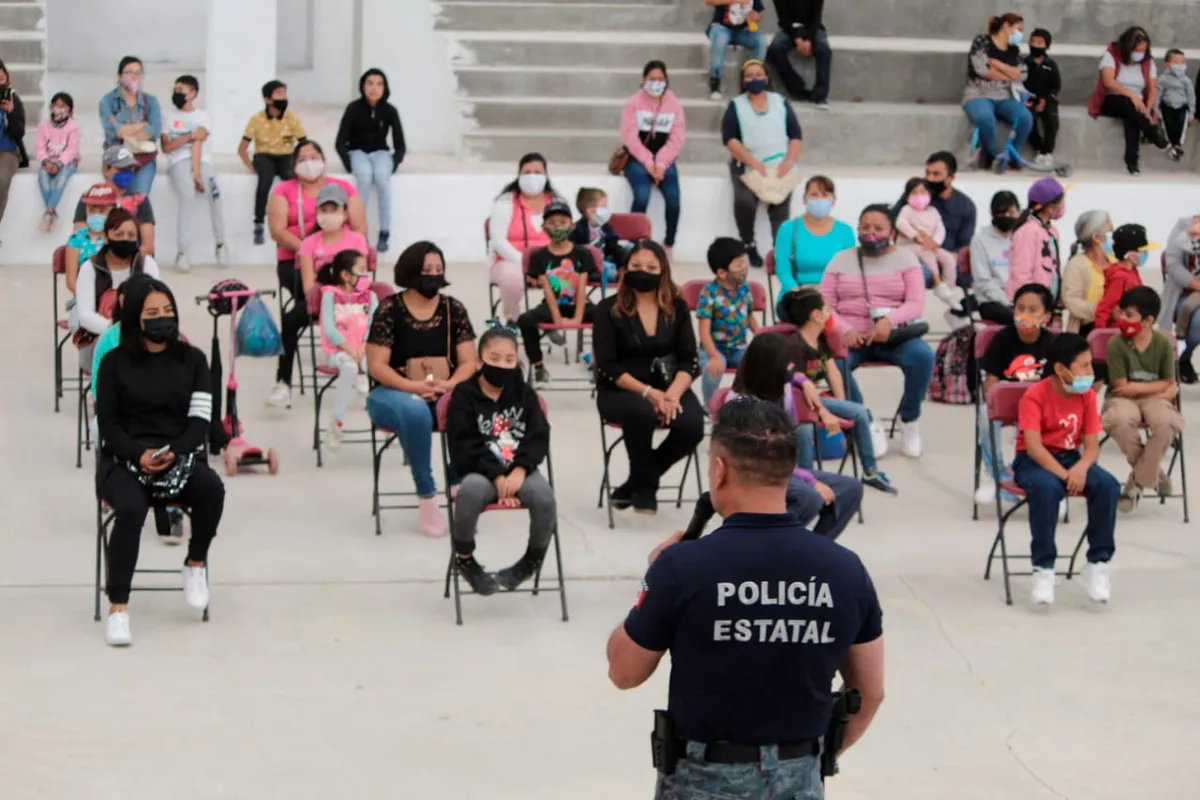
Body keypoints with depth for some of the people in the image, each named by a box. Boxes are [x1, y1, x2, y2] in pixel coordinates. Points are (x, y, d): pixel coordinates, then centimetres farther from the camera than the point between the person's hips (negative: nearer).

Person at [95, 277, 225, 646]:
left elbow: (200, 420, 3)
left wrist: (173, 452, -17)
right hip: (124, 459, -2)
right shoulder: (115, 362, 6)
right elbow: (108, 423, 1)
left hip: (180, 455, 2)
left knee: (211, 487, -32)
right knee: (131, 508, -35)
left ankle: (196, 564, -4)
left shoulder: (192, 359, 10)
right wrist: (139, 455, -18)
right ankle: (117, 608, -34)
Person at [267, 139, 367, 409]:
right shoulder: (284, 191, 12)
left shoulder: (344, 188, 14)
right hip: (295, 261, -1)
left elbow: (360, 229, 6)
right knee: (313, 293, -34)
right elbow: (278, 231, -2)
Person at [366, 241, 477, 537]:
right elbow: (377, 365, -7)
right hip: (396, 393, -2)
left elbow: (468, 362, 4)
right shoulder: (389, 309, -3)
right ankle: (427, 499, -30)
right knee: (416, 412, -40)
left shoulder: (454, 309, 7)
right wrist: (413, 386, -21)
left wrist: (450, 385, -17)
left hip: (446, 396, 3)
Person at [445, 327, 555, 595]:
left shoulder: (524, 393, 10)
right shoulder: (464, 395, 0)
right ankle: (464, 558, -11)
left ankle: (533, 559, 0)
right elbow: (463, 447, -7)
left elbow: (539, 437, 2)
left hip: (520, 469, 3)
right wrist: (497, 476, -18)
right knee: (471, 491, -38)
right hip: (480, 470, -2)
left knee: (544, 495, -30)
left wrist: (520, 471, -16)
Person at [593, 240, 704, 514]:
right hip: (620, 391, -3)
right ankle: (645, 484, -10)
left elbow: (689, 361, 0)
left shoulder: (677, 308, 5)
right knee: (640, 411, -38)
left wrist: (673, 393, -20)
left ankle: (638, 483, -3)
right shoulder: (609, 309, -3)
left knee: (692, 426, -28)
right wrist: (647, 392, -23)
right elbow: (608, 367, -10)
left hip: (668, 387, 3)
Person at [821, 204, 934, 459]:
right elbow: (824, 305, 3)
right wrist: (845, 330, -17)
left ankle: (910, 420, -9)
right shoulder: (841, 260, 12)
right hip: (851, 336, 1)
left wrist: (889, 321, -24)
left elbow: (916, 304, -3)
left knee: (923, 356, -32)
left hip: (894, 336, -1)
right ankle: (867, 423, -16)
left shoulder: (905, 258, 9)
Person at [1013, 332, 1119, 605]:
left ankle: (1097, 563, -13)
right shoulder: (1034, 396, -15)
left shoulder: (1087, 396, 0)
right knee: (1045, 487, -39)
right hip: (1034, 461, -5)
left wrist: (1081, 468, -28)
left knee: (1108, 485, -25)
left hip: (1071, 458, 5)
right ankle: (1043, 569, -29)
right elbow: (1033, 446, -25)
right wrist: (1065, 476, -34)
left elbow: (1092, 445, -5)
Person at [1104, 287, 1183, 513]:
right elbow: (1121, 388, -11)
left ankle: (1139, 480, -14)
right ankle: (1153, 472, -11)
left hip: (1154, 399, 1)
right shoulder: (1117, 344, -10)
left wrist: (1137, 387, -9)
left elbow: (1169, 384, 1)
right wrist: (1159, 390, -11)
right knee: (1121, 420, -38)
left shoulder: (1164, 343, -5)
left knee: (1165, 422, -35)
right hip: (1124, 399, -1)